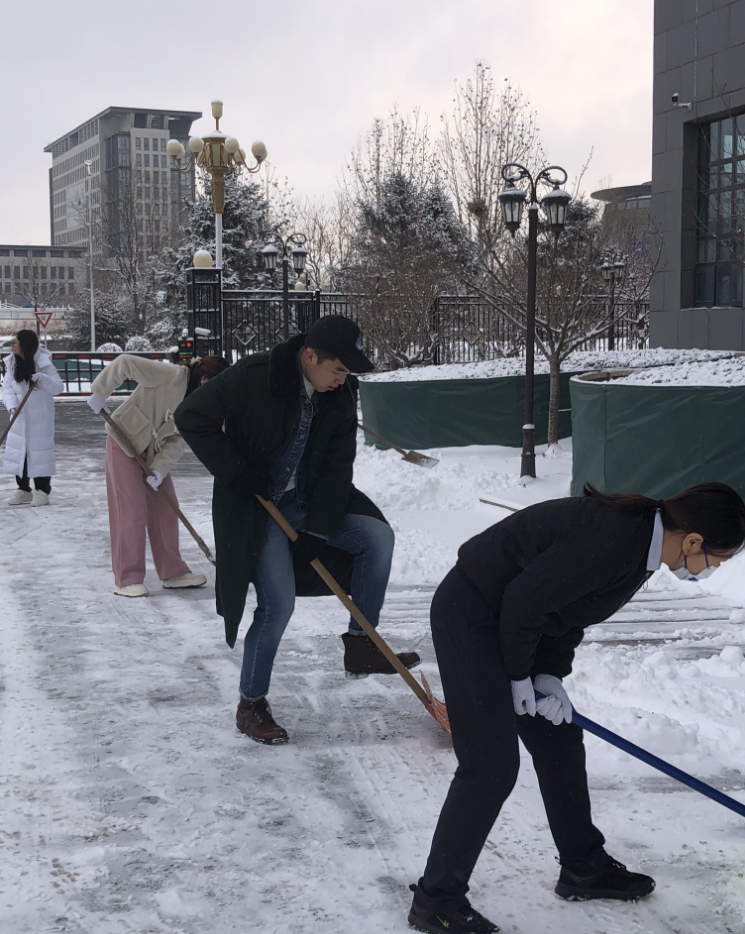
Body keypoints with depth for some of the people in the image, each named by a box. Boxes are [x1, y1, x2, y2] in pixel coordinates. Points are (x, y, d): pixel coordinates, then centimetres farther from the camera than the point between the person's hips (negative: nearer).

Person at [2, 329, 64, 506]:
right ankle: (23, 490, 18)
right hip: (20, 416, 5)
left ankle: (42, 491, 6)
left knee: (40, 450, -2)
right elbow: (7, 387, -1)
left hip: (40, 417, -5)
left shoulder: (43, 363, -13)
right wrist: (12, 405, -18)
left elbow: (58, 388, -14)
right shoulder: (11, 362, -1)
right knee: (18, 450, 6)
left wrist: (43, 378, -31)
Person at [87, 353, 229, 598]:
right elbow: (125, 363, -29)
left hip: (154, 450, 7)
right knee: (132, 512, -7)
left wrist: (160, 468, -18)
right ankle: (127, 580, 2)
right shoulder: (171, 376, -28)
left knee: (165, 510, 9)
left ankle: (173, 572, 21)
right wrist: (100, 393, -23)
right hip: (125, 441, -7)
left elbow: (179, 440, -6)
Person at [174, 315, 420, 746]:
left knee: (378, 537, -8)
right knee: (279, 603, -13)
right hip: (253, 505, -6)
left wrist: (318, 529, -12)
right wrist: (235, 474, -18)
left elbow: (337, 465, -5)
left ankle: (360, 646, 4)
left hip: (307, 500, 6)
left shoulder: (341, 394, -6)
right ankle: (251, 705, 6)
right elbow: (192, 418, -17)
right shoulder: (253, 377, -23)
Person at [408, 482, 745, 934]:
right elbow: (524, 603, -26)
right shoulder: (610, 542, -30)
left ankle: (584, 867, 34)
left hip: (509, 620, 10)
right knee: (491, 765, -10)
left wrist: (551, 676, 0)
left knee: (560, 739, 17)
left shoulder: (642, 536, 1)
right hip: (471, 615, -10)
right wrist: (520, 677, -11)